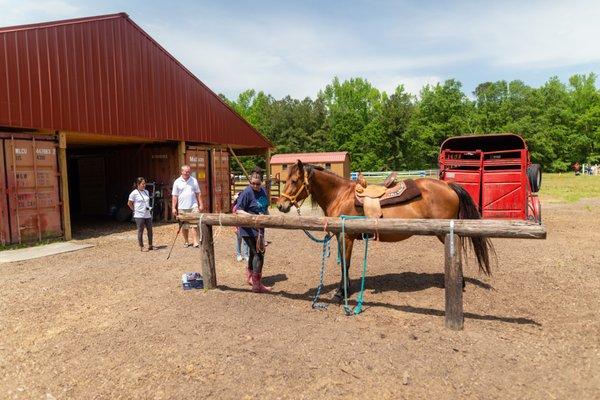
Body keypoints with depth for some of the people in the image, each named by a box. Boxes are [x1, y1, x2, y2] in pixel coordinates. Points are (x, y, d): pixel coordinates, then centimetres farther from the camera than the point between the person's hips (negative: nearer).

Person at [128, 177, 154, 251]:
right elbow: (129, 203, 0)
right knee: (140, 231, 1)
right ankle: (141, 247, 10)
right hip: (139, 216, -6)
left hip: (148, 215, 6)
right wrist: (135, 210, -1)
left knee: (150, 230, 9)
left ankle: (150, 246, 21)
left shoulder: (146, 191, 11)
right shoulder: (134, 193, -8)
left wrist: (149, 208, 11)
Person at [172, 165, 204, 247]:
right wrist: (174, 208, -2)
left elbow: (198, 194, 11)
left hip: (193, 206, 0)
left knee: (195, 225, -8)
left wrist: (201, 204, 5)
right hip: (182, 207, 0)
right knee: (184, 226, 8)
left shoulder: (194, 181, 7)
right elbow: (175, 196, 3)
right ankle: (186, 241, 22)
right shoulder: (177, 182, 3)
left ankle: (195, 242, -7)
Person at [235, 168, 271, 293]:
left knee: (254, 252, 21)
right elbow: (238, 210, -15)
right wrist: (251, 216, -29)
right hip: (249, 229, -8)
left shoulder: (263, 191, 6)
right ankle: (257, 285, 1)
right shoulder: (246, 192, -16)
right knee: (259, 252, -9)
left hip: (259, 228, 8)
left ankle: (249, 277, 41)